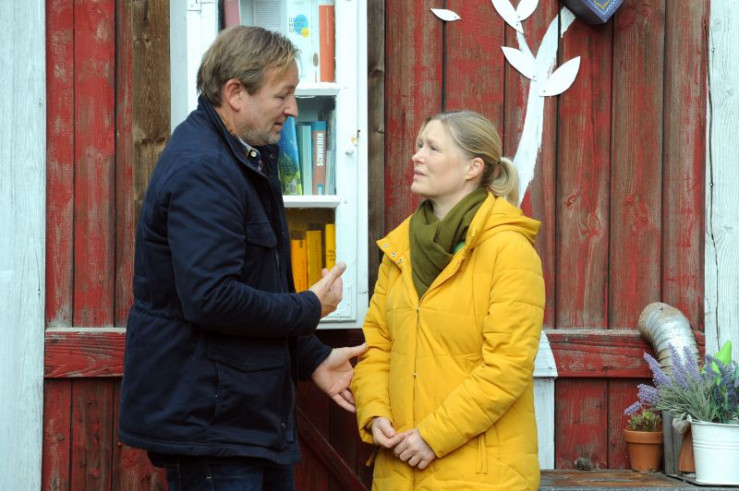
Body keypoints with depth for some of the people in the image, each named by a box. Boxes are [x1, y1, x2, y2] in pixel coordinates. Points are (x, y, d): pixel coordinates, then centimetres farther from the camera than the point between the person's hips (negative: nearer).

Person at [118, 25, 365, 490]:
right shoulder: (202, 170, -19)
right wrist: (310, 307, -14)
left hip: (253, 412, 10)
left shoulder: (251, 157, 15)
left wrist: (311, 358, 15)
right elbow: (211, 299, -27)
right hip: (208, 421, -10)